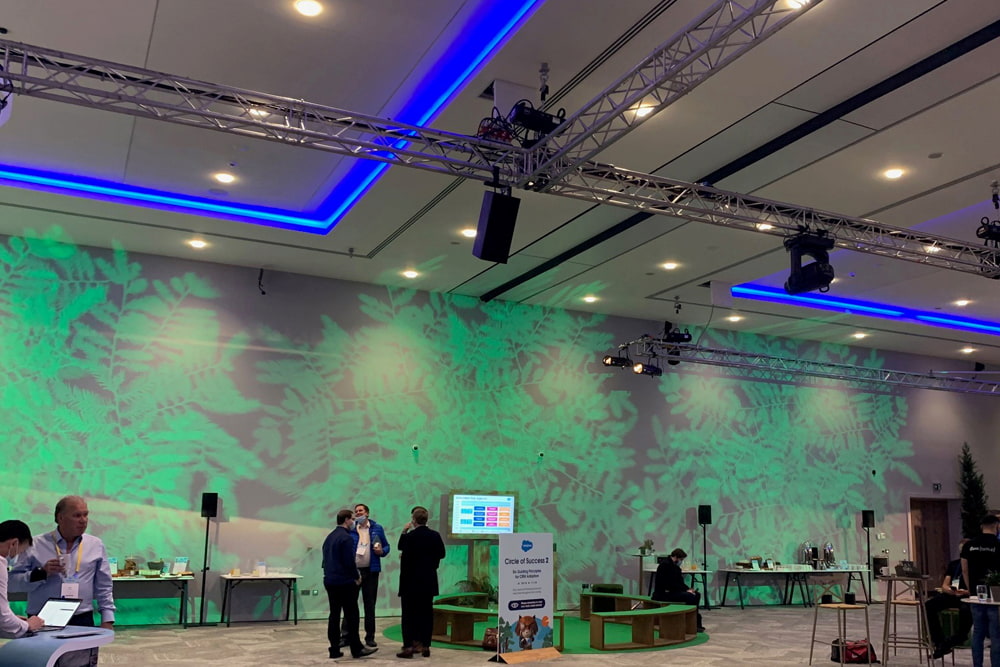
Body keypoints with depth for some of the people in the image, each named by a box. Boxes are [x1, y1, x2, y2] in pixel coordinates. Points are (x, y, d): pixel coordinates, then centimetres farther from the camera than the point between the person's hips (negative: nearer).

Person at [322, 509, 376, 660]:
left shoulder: (329, 537, 12)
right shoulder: (346, 537, -15)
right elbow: (349, 561, -18)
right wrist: (356, 576, -2)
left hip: (329, 581, 8)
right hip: (344, 582, -8)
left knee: (334, 615, 9)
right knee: (351, 616, 0)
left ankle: (334, 650, 11)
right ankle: (356, 649, 4)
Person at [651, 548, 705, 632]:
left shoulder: (674, 565, 13)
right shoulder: (665, 565, -19)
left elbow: (679, 582, 14)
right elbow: (671, 584, -23)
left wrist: (688, 589, -3)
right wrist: (686, 590, -18)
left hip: (672, 591, 10)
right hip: (663, 594, -10)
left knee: (697, 594, 5)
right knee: (690, 597, -23)